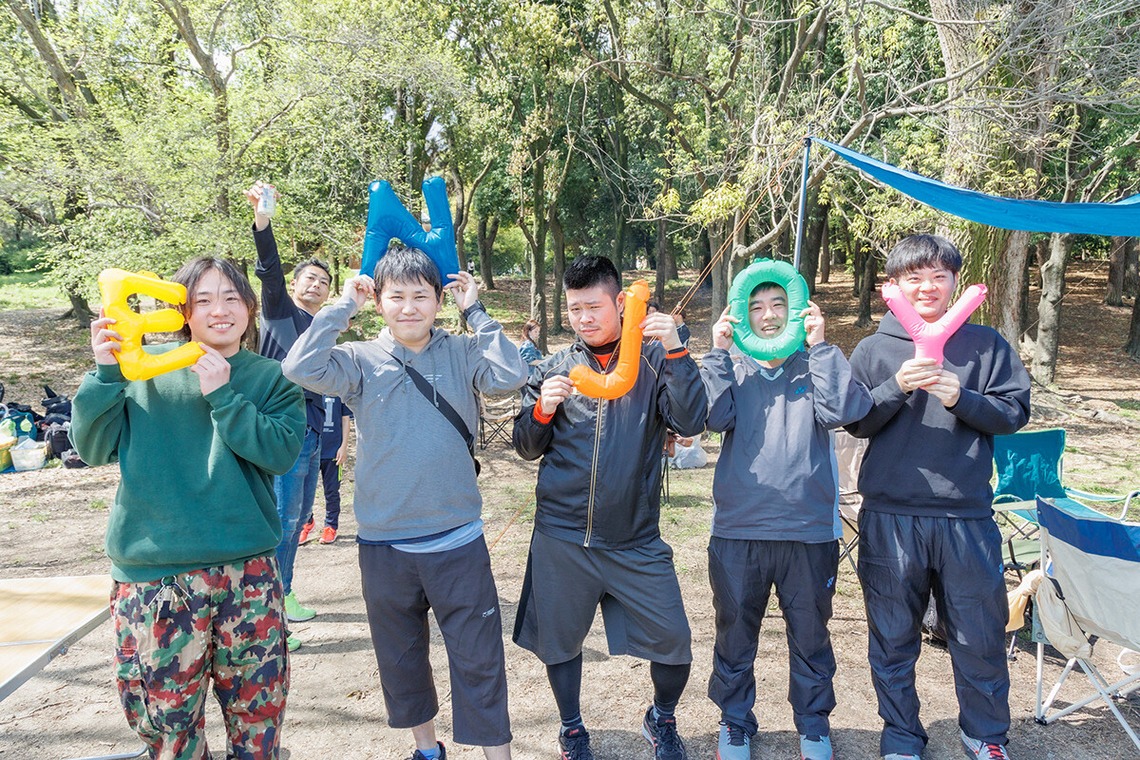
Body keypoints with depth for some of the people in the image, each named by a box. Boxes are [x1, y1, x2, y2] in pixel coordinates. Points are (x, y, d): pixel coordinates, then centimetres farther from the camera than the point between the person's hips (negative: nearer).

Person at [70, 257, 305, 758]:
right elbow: (94, 449, 0)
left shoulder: (271, 378, 4)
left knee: (257, 704, 12)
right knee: (164, 709, 9)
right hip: (154, 573, 0)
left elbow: (281, 451, -10)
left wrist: (222, 394, -16)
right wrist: (106, 373, -12)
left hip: (247, 569, 1)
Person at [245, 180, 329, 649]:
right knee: (284, 516, -10)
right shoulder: (279, 310, 0)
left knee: (298, 518, 14)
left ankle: (282, 593, 27)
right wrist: (262, 219, -33)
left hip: (312, 431, 8)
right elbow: (269, 269, -18)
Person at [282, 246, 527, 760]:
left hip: (458, 541, -2)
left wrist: (475, 311, -11)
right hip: (384, 544, 2)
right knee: (400, 657, 19)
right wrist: (343, 306, -12)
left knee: (479, 659, 7)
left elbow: (509, 377, -18)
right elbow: (301, 369, -18)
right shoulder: (361, 360, -2)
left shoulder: (461, 354, -1)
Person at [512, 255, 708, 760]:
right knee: (559, 642, 12)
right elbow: (527, 448, 7)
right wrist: (543, 409, -13)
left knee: (673, 643, 1)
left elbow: (690, 423, -13)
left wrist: (675, 351, -22)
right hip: (561, 538, 1)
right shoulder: (552, 369, 4)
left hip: (636, 540, -1)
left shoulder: (654, 362, 0)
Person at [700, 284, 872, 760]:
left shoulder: (815, 368, 5)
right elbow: (716, 417, -12)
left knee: (810, 635, 14)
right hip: (738, 529, 1)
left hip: (809, 530, 0)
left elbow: (843, 411, -14)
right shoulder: (731, 370, 7)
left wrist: (820, 346, -13)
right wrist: (717, 353, -13)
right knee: (735, 635, 13)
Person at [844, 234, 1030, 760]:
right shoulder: (872, 351, 5)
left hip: (967, 518, 1)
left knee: (980, 637, 11)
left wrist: (960, 398, -15)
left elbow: (1015, 413, 2)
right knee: (893, 638, 11)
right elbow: (855, 423, 0)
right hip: (890, 518, 0)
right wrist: (898, 387, -16)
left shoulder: (987, 346, 7)